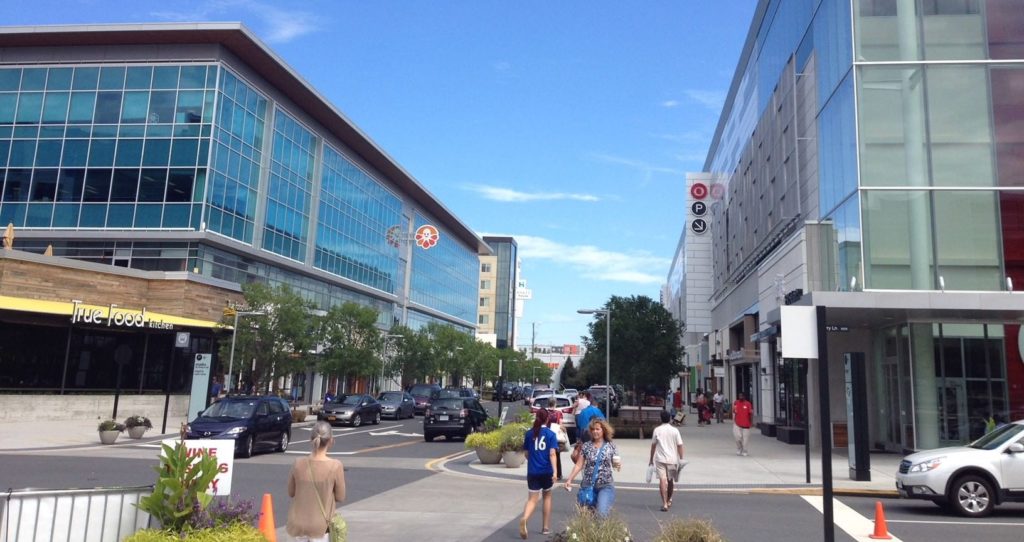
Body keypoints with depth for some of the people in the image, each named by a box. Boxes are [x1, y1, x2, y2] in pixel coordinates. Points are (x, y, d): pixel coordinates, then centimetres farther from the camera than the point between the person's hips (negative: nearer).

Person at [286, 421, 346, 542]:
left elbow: (291, 492, 4)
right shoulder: (335, 466, -19)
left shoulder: (298, 463, -11)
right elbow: (340, 497, -7)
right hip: (320, 525, -3)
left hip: (298, 523, 3)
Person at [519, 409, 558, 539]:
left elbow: (527, 453, 12)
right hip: (546, 471, -1)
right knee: (547, 496, 20)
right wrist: (555, 471, -16)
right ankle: (545, 527, 23)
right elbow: (552, 454, -13)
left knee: (532, 499, 2)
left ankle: (524, 519, -28)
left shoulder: (529, 433, 4)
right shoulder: (551, 434, -3)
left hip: (532, 471, 1)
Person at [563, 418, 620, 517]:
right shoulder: (586, 446, 2)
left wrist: (618, 465, -18)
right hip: (588, 486, 2)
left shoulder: (611, 446, 0)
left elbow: (615, 464, 6)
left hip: (606, 486, -2)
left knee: (602, 513, -18)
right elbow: (578, 465, 3)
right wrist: (569, 479, -6)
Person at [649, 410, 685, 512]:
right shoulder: (675, 431, -1)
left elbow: (653, 445, 4)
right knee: (671, 480, 18)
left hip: (660, 459, -2)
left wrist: (651, 459, 14)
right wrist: (681, 459, 6)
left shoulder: (657, 430, -1)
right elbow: (680, 446, -1)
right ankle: (669, 500, 34)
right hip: (672, 459, 2)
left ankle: (664, 504, -15)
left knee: (662, 480, -6)